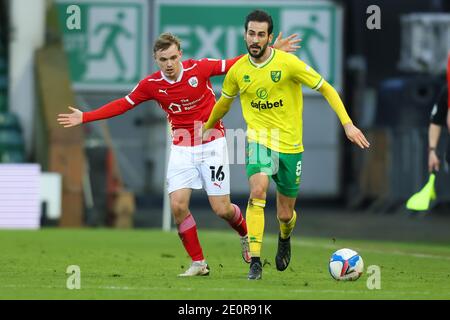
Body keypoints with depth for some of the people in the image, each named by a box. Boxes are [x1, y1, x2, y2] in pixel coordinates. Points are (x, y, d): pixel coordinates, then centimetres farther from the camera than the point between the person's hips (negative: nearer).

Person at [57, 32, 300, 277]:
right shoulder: (151, 84, -5)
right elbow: (122, 105, 4)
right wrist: (85, 117, 0)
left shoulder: (199, 68, -12)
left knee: (222, 209, -4)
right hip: (182, 149, 2)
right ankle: (198, 263, 3)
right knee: (177, 205, -13)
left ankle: (244, 234, 32)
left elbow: (236, 64, -4)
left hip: (211, 145, -2)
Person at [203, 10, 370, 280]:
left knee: (285, 215, 9)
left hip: (290, 144, -1)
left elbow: (326, 89, -6)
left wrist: (347, 124, -15)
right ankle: (255, 261, -25)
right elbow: (224, 102, 19)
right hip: (259, 140, 1)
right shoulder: (238, 71, -2)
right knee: (257, 191, -28)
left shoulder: (288, 63, -12)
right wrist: (208, 126, 33)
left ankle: (285, 238, 48)